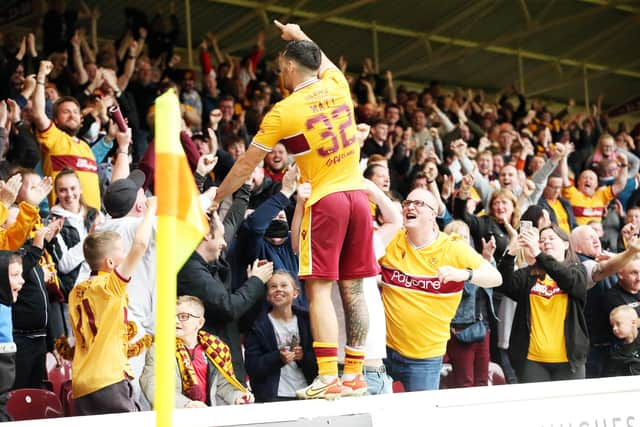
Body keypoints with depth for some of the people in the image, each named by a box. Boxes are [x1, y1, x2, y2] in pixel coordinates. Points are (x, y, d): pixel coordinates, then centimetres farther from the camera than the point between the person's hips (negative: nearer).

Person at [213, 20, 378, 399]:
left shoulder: (283, 111, -7)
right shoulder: (337, 86, 7)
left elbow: (246, 165, 1)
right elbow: (326, 64, 35)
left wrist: (215, 199, 14)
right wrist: (300, 36, 48)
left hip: (324, 200, -6)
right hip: (357, 195, 6)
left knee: (320, 289, -4)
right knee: (353, 289, 8)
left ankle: (328, 378, -10)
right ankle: (355, 374, 12)